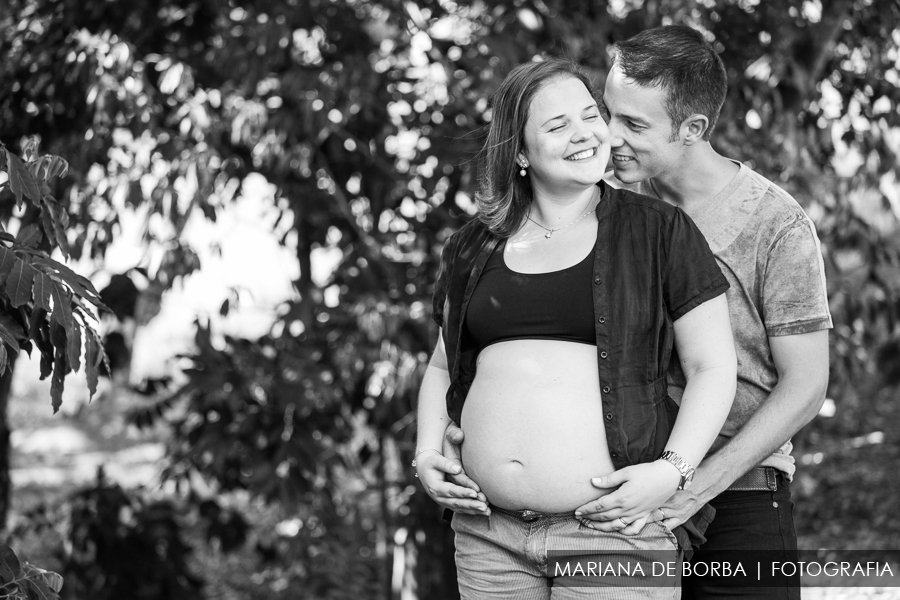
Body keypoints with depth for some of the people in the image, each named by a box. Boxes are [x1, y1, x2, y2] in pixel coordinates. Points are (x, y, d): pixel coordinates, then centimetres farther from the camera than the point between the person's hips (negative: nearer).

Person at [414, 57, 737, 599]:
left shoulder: (659, 229, 1)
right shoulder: (477, 247, 13)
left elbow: (713, 367, 0)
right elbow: (443, 367, 24)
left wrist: (672, 470, -13)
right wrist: (428, 453, 7)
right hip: (488, 531, 4)